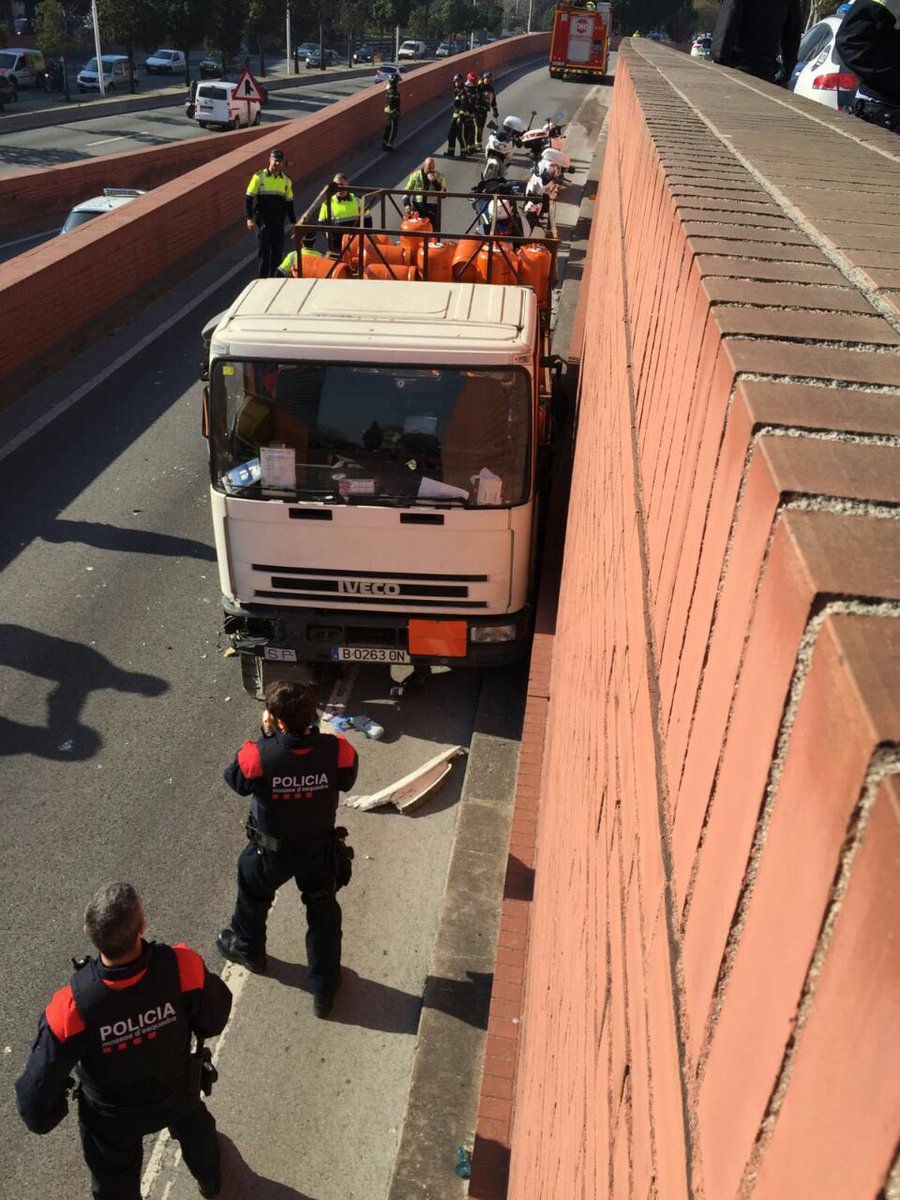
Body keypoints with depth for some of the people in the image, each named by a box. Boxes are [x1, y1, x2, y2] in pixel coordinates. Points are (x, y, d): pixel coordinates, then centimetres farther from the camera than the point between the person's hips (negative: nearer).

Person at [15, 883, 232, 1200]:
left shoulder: (71, 1009, -42)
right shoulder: (182, 969, -39)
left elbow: (36, 1103, -28)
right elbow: (214, 1020, -17)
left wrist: (43, 1116, -4)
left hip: (112, 1117, -1)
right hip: (177, 1092, 2)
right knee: (192, 1124, 38)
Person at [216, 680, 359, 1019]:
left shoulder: (257, 756, -33)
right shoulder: (337, 751, -28)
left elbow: (235, 780, -10)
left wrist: (266, 735, -12)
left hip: (270, 850, -1)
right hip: (320, 848, 1)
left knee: (253, 897, 31)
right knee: (323, 912, 23)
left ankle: (248, 950, 58)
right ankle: (324, 990, 35)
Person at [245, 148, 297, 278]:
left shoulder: (286, 180, 9)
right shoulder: (259, 177, -2)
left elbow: (289, 203, 18)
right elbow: (248, 199, -3)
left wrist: (293, 222, 14)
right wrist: (250, 218, -15)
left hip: (279, 223, 4)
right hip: (263, 222, -4)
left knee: (278, 252, 5)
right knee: (264, 251, -5)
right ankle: (262, 279, 1)